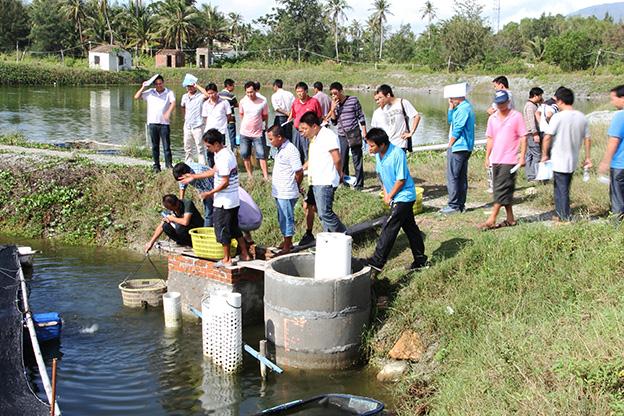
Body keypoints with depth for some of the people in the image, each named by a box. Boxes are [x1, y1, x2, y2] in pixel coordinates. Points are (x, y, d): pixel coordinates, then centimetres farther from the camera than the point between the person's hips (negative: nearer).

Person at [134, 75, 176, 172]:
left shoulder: (169, 92, 2)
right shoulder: (150, 92, 10)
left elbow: (173, 102, -15)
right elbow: (136, 97, 11)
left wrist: (168, 112, -32)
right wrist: (143, 88, 1)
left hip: (164, 123, -3)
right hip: (152, 123, 3)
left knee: (166, 145, -5)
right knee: (155, 146, 8)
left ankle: (169, 164, 0)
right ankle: (156, 166, 15)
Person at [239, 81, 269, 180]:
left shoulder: (262, 102, -9)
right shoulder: (243, 101, -2)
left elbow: (265, 117, 5)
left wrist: (256, 121, 2)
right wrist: (246, 123, 8)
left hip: (257, 133, -3)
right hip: (245, 133, 3)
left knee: (261, 155, -6)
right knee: (245, 155, 7)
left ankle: (266, 177, -2)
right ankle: (250, 176, 20)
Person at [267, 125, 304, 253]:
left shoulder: (291, 150, -19)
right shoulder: (281, 149, 11)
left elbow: (299, 172, -19)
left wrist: (295, 187, -4)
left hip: (287, 193, -9)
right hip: (279, 193, 9)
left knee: (287, 218, 1)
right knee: (282, 218, 19)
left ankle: (287, 246, 10)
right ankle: (286, 241, 33)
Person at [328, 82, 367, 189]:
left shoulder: (353, 100, -3)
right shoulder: (335, 104, 8)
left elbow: (361, 116, 0)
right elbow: (334, 122, 6)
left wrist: (364, 131, -4)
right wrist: (333, 110, -7)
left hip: (354, 134, -4)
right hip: (342, 136, 4)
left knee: (357, 160, -1)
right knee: (342, 161, 8)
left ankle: (359, 184, 4)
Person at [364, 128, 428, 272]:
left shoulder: (397, 154, -23)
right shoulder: (378, 155, 1)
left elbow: (401, 179, -20)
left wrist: (390, 196, -11)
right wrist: (385, 193, 3)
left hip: (404, 196, -9)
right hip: (394, 197, 9)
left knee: (389, 228, -10)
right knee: (410, 227, 14)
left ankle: (377, 261, -7)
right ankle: (421, 260, 23)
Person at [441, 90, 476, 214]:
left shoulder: (463, 109, -17)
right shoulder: (466, 106, 15)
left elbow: (457, 130, -18)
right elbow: (450, 121, 23)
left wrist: (449, 145, -9)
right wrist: (451, 108, 9)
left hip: (458, 147, -10)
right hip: (465, 148, 10)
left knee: (452, 177, -6)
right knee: (462, 176, 12)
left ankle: (454, 205, -4)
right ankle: (461, 204, 16)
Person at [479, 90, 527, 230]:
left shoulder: (516, 116, -5)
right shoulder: (492, 118, 11)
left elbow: (523, 138, -5)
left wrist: (522, 157, -10)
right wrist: (487, 157, 13)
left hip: (509, 160, -6)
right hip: (496, 160, 6)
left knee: (501, 190, -9)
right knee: (506, 191, 11)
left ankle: (492, 220, -8)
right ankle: (510, 219, 18)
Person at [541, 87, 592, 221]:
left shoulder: (558, 117, -15)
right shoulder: (582, 117, 4)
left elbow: (547, 137, -17)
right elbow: (587, 139, 8)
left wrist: (544, 154, -5)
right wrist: (587, 157, 15)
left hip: (559, 161, -6)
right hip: (573, 160, 6)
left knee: (561, 189, 2)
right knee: (564, 187, 19)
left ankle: (565, 217, 6)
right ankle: (561, 214, 26)